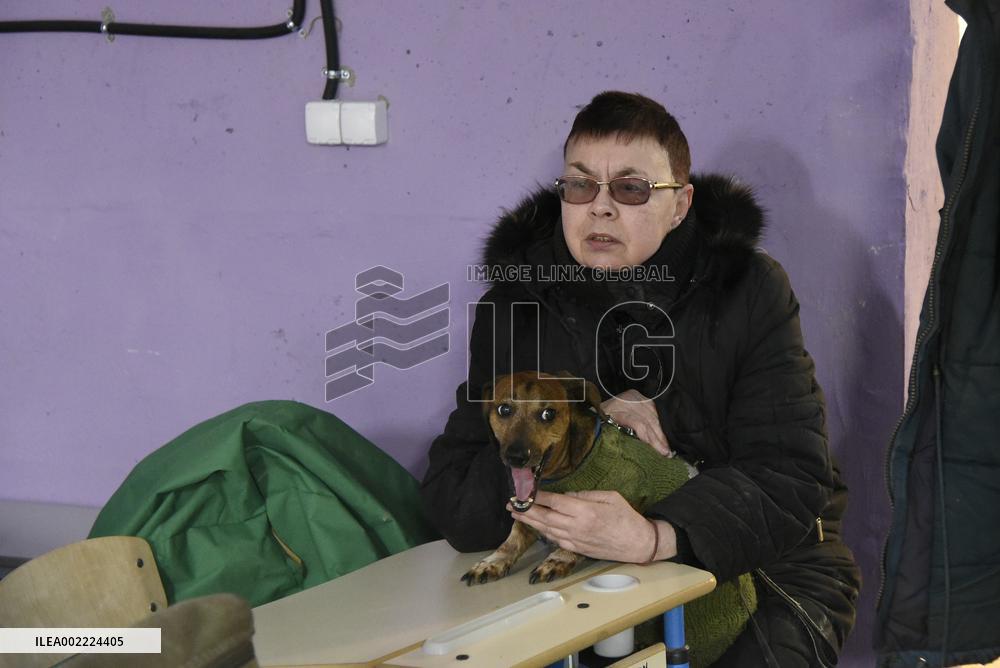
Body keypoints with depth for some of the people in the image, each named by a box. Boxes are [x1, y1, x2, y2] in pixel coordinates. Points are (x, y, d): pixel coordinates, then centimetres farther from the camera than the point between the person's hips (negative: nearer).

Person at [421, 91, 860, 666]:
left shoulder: (750, 291, -6)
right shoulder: (514, 307, 0)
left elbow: (791, 479, -15)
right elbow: (450, 502, -4)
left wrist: (654, 538, -32)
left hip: (759, 566, -1)